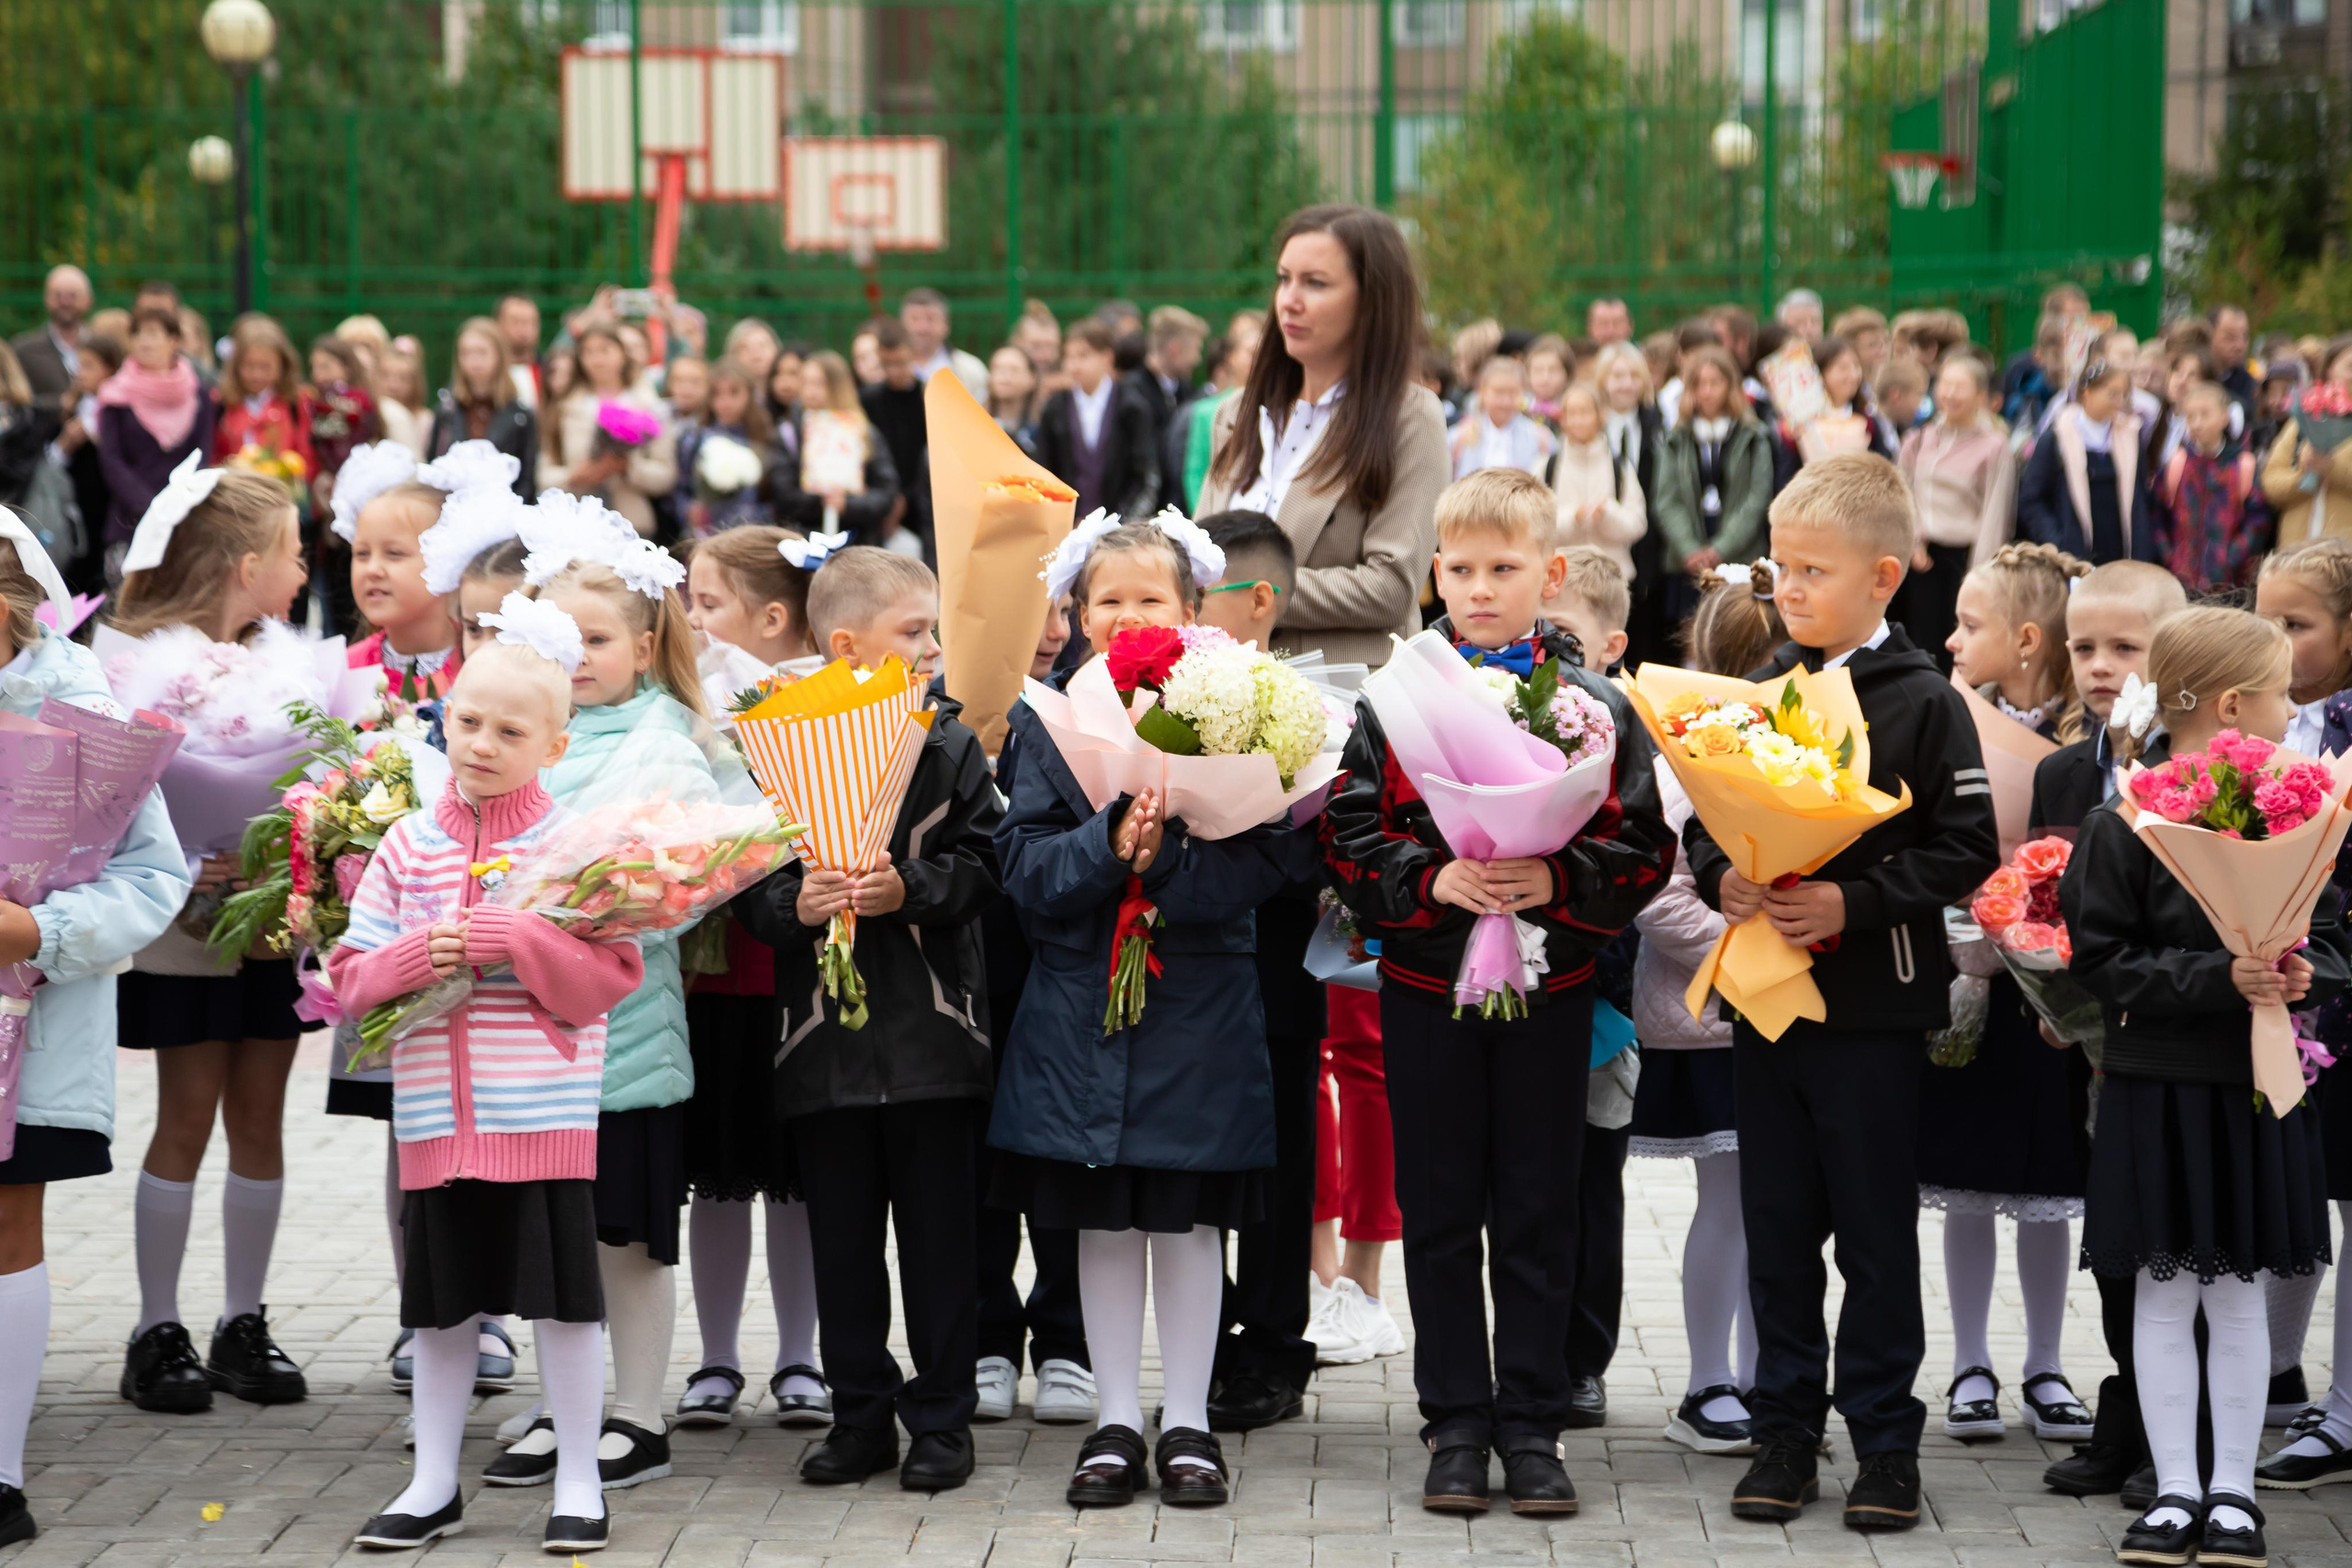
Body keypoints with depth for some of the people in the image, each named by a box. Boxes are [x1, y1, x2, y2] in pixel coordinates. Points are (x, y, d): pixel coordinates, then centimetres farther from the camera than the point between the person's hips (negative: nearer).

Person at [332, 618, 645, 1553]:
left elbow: (613, 973, -10)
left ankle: (578, 1484, 14)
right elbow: (352, 976, 6)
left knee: (563, 1299, 1)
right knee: (441, 1302, 10)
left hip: (546, 1114, -3)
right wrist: (417, 958, -13)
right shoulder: (408, 845, 6)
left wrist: (513, 943, -20)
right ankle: (434, 1486, 22)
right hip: (436, 1115, 3)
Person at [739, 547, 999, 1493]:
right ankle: (861, 1412, 18)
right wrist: (795, 902, -17)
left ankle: (943, 1416, 13)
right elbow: (749, 886, 2)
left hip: (930, 1028, -1)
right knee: (841, 1235, 8)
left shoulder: (950, 745, 2)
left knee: (937, 1231, 3)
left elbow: (980, 866, -2)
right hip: (825, 1028, 1)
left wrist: (908, 889, -17)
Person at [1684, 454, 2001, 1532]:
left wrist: (1853, 902, -20)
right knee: (1777, 1223, 10)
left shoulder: (1924, 704, -7)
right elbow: (1701, 820, 11)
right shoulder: (1755, 693, 7)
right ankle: (1785, 1429, 19)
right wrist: (1720, 878, -10)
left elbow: (1966, 850, -11)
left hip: (1875, 1006, -4)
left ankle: (1885, 1436, 12)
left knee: (1876, 1228, 3)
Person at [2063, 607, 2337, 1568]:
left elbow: (2329, 939, 10)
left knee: (2239, 1292, 8)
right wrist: (2221, 979, -21)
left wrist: (2304, 974, -13)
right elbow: (2104, 962, -12)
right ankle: (2177, 1489, 14)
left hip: (2257, 1090, 3)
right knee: (2164, 1290, 4)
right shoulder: (2124, 825, -10)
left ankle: (2234, 1490, 16)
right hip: (2159, 1087, -3)